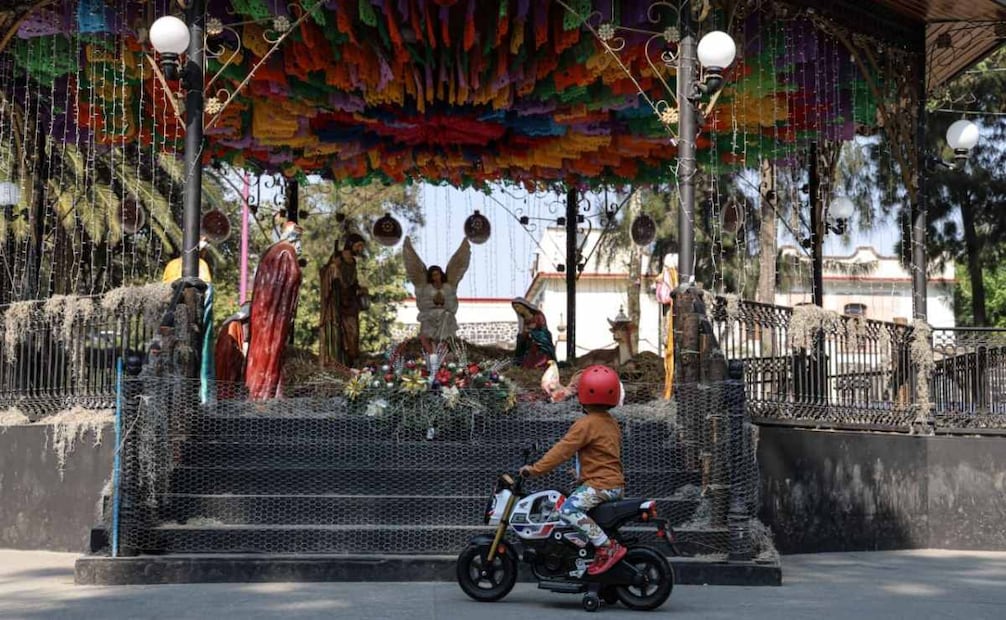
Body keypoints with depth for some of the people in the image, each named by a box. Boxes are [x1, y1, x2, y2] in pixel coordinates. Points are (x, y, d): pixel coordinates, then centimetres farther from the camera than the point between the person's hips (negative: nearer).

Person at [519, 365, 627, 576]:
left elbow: (563, 449, -17)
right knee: (576, 508, 27)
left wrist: (536, 468, -14)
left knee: (569, 509, -24)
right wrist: (582, 474, 31)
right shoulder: (611, 422, 16)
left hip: (600, 484, -10)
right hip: (615, 482, 10)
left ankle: (608, 548, -27)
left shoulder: (586, 424, -13)